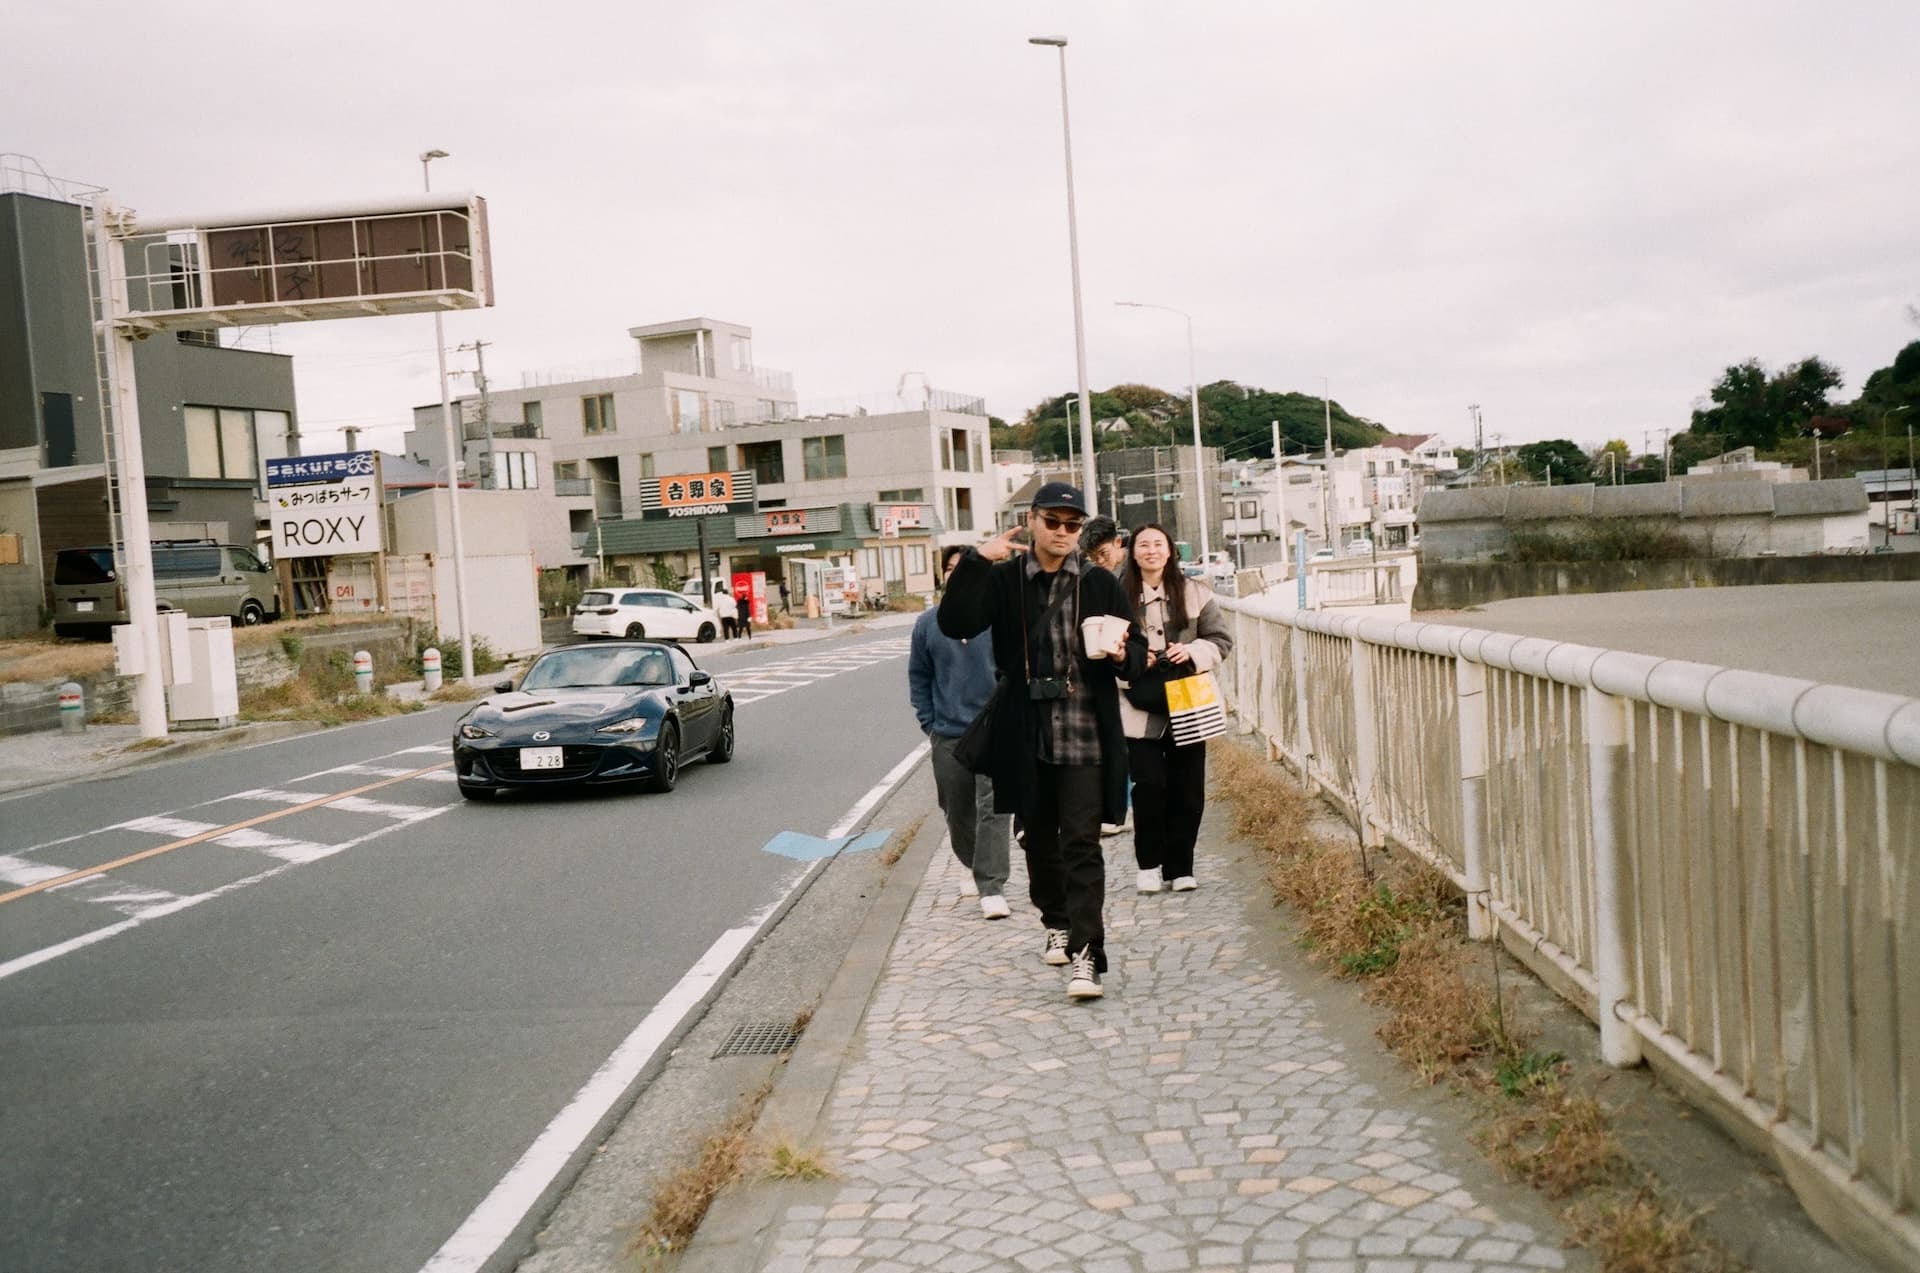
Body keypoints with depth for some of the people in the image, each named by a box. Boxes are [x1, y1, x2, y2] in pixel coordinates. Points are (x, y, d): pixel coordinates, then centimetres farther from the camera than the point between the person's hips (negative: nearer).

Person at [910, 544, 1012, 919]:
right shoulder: (928, 624, 2)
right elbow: (918, 677, 9)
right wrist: (929, 723, 3)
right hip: (948, 735, 3)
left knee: (992, 809, -10)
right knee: (957, 811, 14)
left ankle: (991, 887, -8)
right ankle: (975, 866, 37)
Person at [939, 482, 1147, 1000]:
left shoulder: (1100, 583, 3)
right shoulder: (1002, 579, 2)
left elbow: (1138, 650, 8)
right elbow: (955, 624, -12)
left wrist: (1123, 654, -15)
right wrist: (976, 561, -19)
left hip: (1085, 736, -2)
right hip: (1025, 736, 2)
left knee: (1081, 845, -7)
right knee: (1038, 840, 16)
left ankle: (1085, 954, -8)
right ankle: (1057, 924, 37)